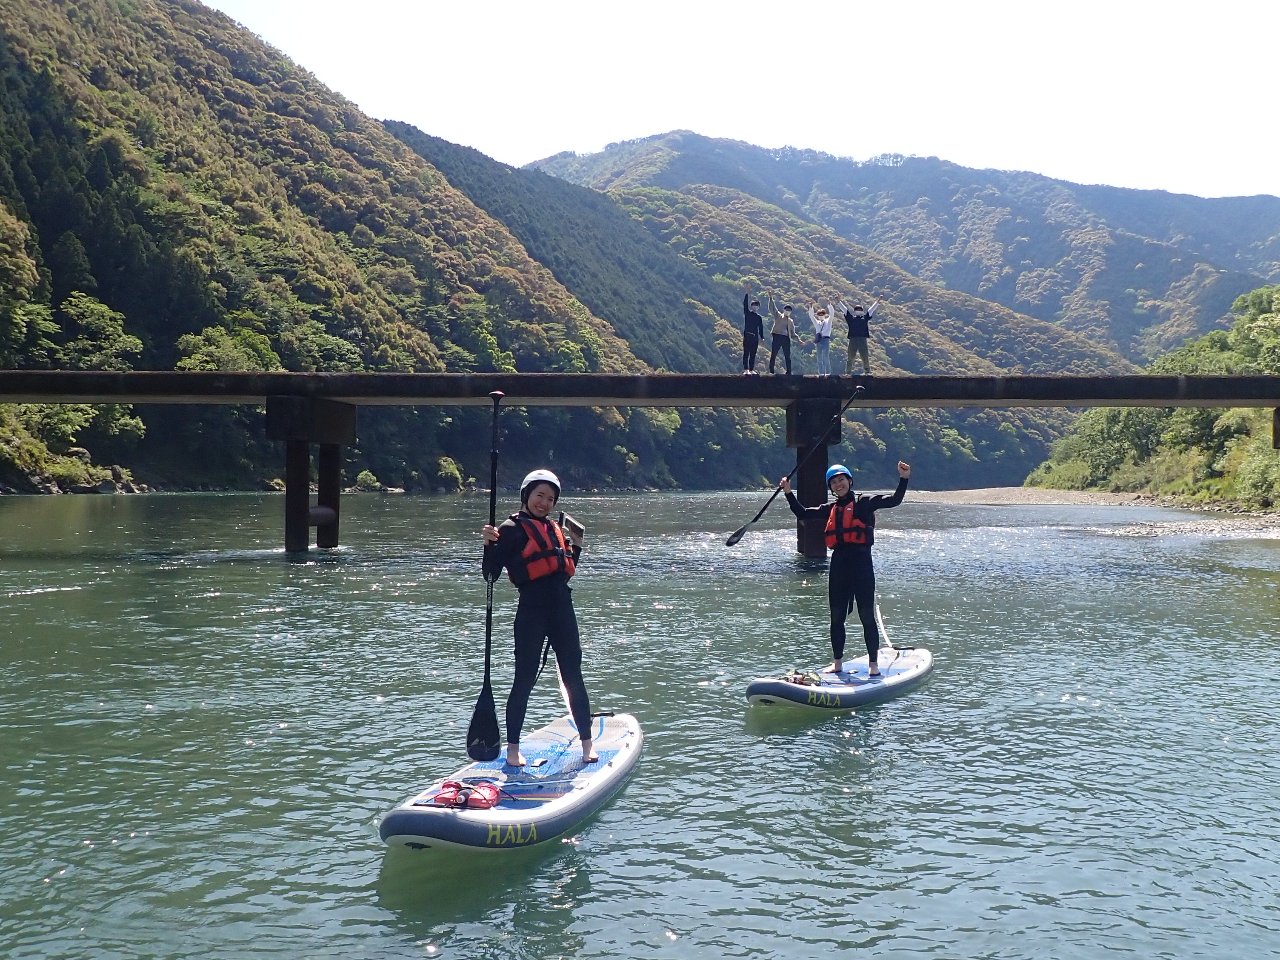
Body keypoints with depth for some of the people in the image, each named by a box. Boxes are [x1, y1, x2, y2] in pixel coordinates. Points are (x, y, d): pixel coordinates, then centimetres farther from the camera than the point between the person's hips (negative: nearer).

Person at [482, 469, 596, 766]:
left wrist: (577, 546, 16)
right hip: (532, 611, -5)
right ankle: (513, 748, 11)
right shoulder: (512, 529, -3)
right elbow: (491, 574, -9)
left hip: (562, 609, 6)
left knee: (573, 677, 8)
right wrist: (490, 545, -23)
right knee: (524, 680, 0)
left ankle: (587, 743, 16)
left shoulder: (554, 528, 16)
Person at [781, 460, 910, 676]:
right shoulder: (830, 509, 14)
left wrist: (903, 479, -23)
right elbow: (802, 513, 19)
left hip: (861, 563, -5)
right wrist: (788, 493, 13)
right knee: (837, 618, 10)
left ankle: (873, 665, 5)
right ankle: (837, 663, 21)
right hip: (839, 564, 5)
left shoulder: (864, 503, -1)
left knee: (867, 616, -2)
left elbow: (893, 501, -10)